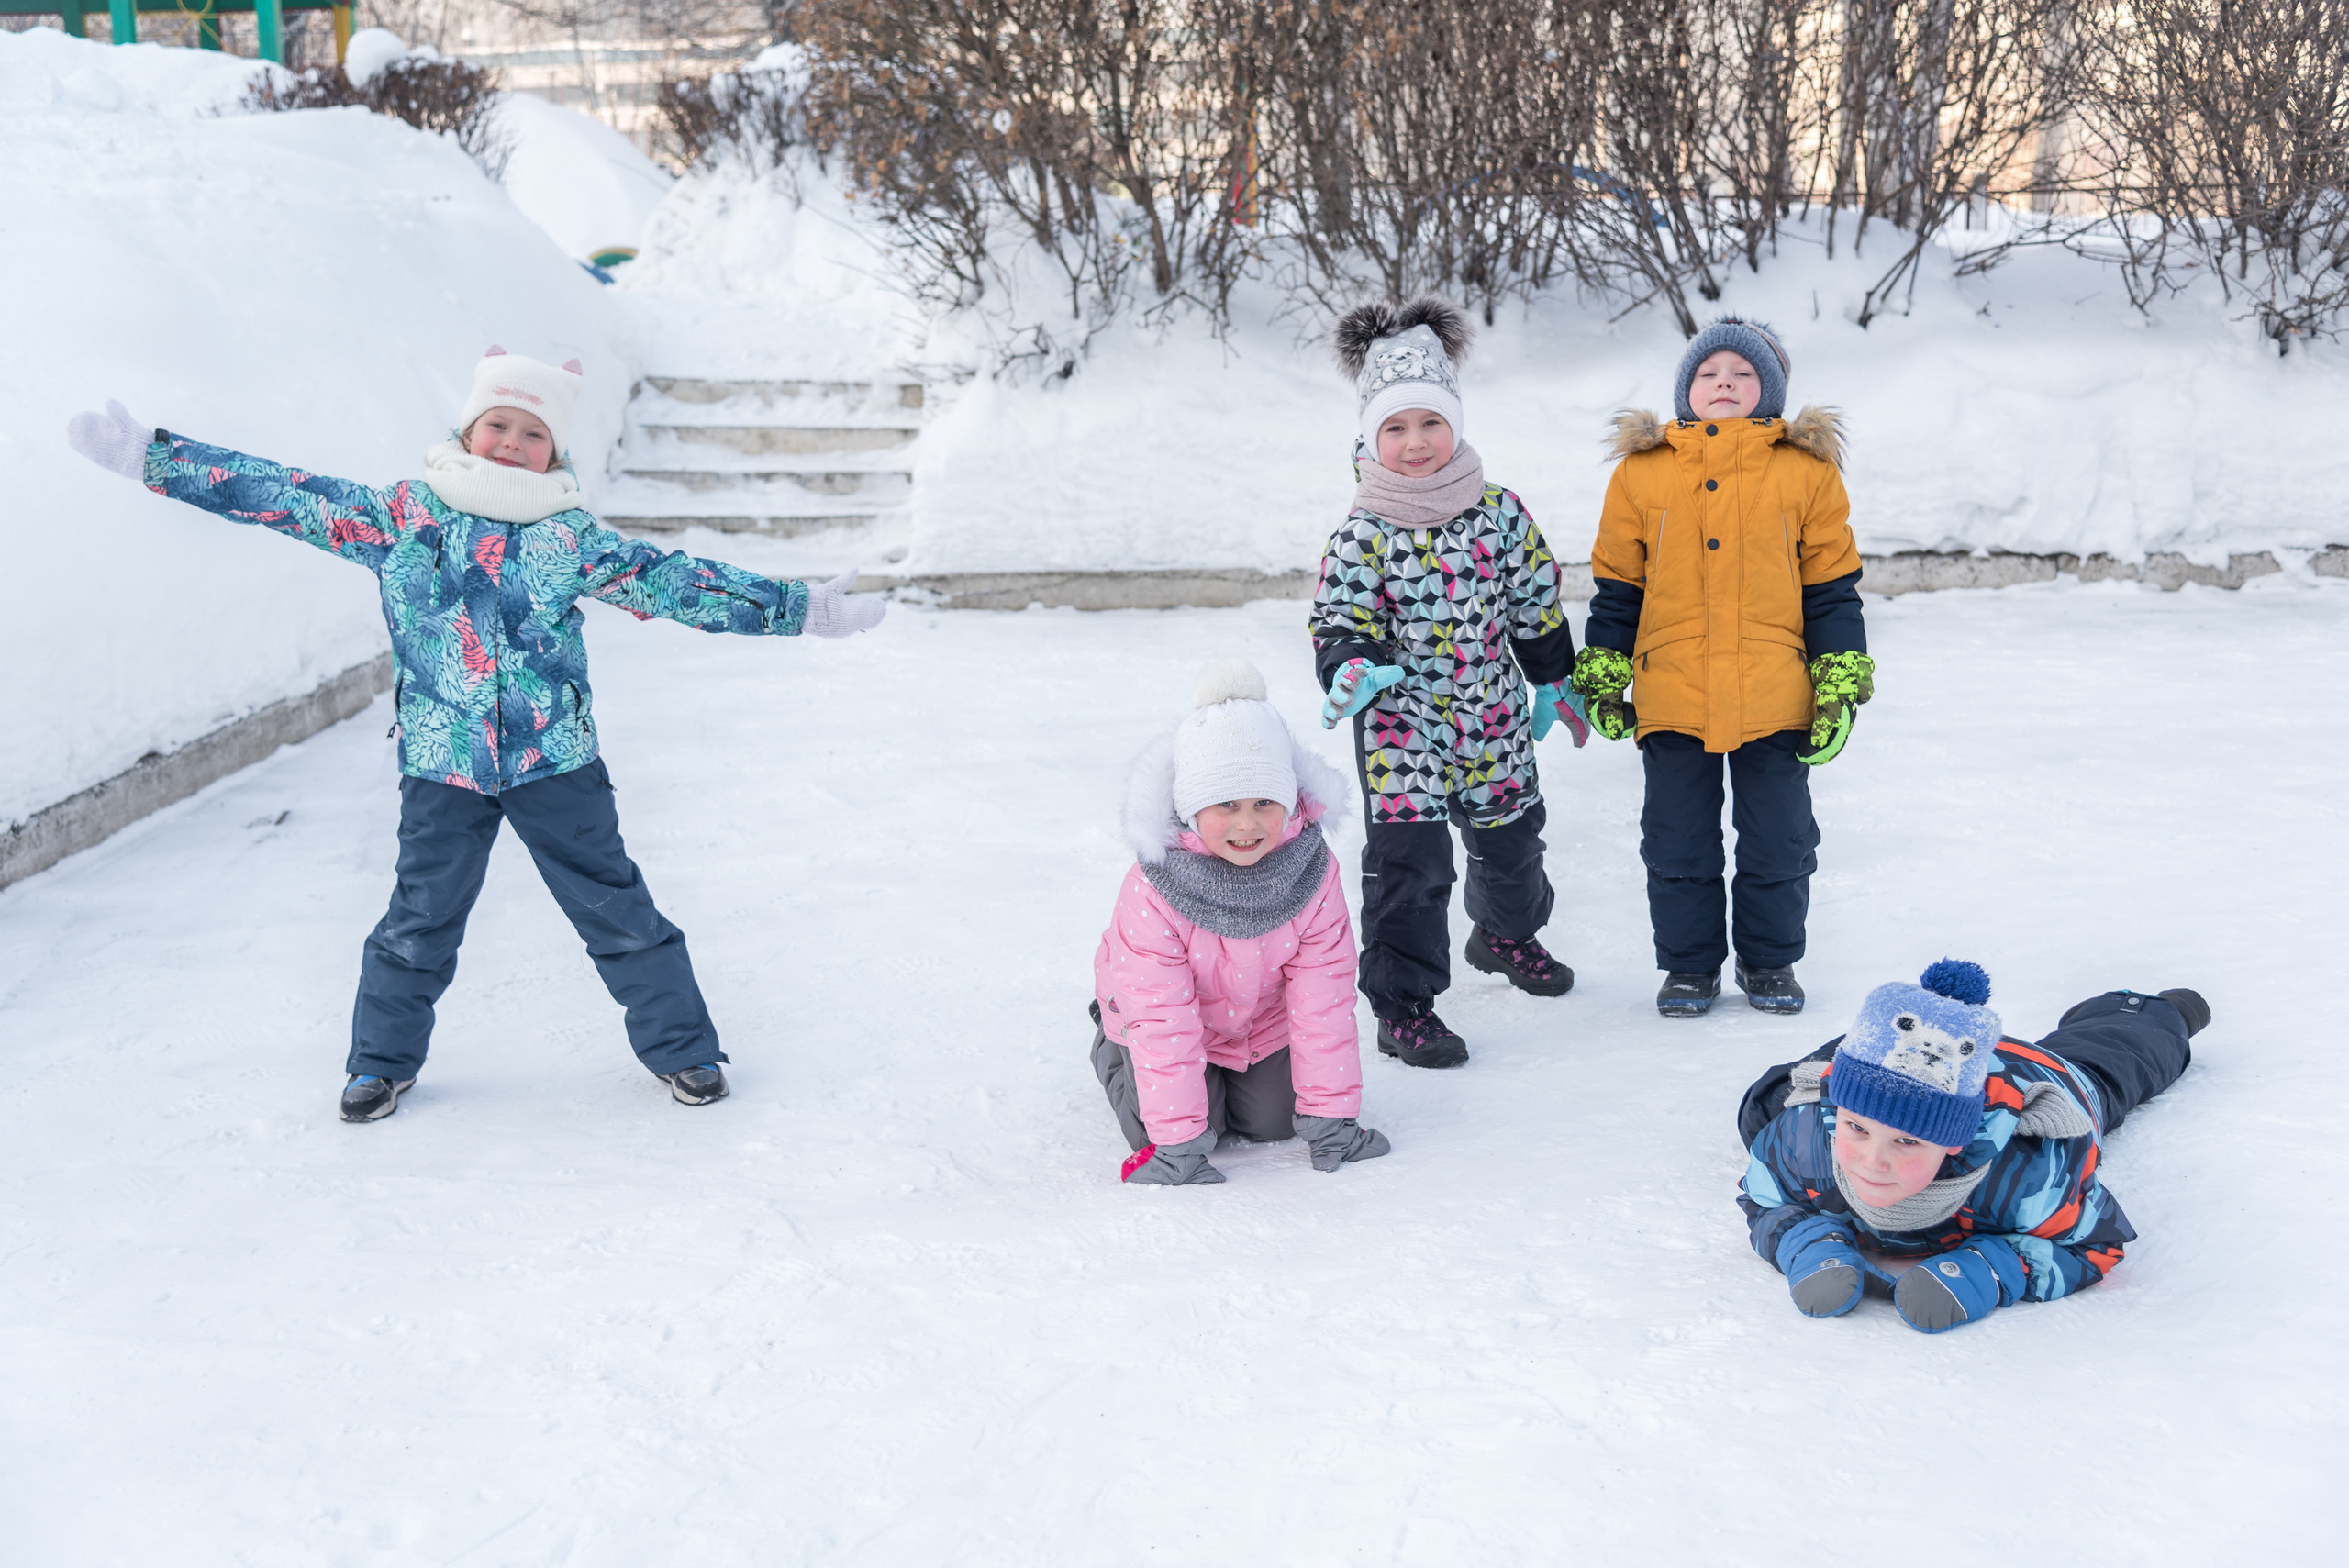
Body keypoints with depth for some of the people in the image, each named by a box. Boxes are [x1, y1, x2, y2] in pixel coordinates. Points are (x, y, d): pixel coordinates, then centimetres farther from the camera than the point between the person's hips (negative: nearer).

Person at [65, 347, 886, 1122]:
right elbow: (286, 497, 1)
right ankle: (382, 1060, 30)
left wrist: (797, 608, -2)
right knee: (419, 921, 9)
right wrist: (152, 456, -1)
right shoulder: (402, 517, 0)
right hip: (442, 765, 0)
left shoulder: (571, 538, 0)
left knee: (617, 910, 6)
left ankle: (680, 1046, 20)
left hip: (556, 761, 0)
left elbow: (674, 581, 1)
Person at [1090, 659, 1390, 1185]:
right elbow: (1162, 1016, -33)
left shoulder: (1314, 874, -28)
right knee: (1176, 1125, -9)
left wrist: (1330, 1112, -20)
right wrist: (1177, 1141, -33)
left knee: (1272, 1121, 0)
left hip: (1264, 1022, 3)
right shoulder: (1152, 891, -37)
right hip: (1178, 1018, -3)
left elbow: (1323, 998, -21)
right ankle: (1112, 1051, 23)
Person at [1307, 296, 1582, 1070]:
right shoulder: (1363, 534, -13)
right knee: (1410, 860, -7)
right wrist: (1352, 664, -35)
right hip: (1403, 720, -4)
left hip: (1494, 716, 4)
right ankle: (1403, 1006, 5)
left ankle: (1507, 933, 52)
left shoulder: (1500, 512, -3)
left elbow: (1536, 603, 7)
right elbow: (1338, 618, -12)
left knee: (1510, 835, 21)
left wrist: (1554, 683, 13)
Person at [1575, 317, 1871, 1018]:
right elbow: (1616, 588, 9)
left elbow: (1832, 589, 5)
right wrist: (1601, 680, 7)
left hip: (1775, 700, 0)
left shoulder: (1806, 472, 2)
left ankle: (1770, 960, 29)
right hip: (1672, 701, 0)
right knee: (1678, 844, 9)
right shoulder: (1641, 472, 4)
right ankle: (1689, 964, 26)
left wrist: (1841, 688, 0)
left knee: (1779, 842, 11)